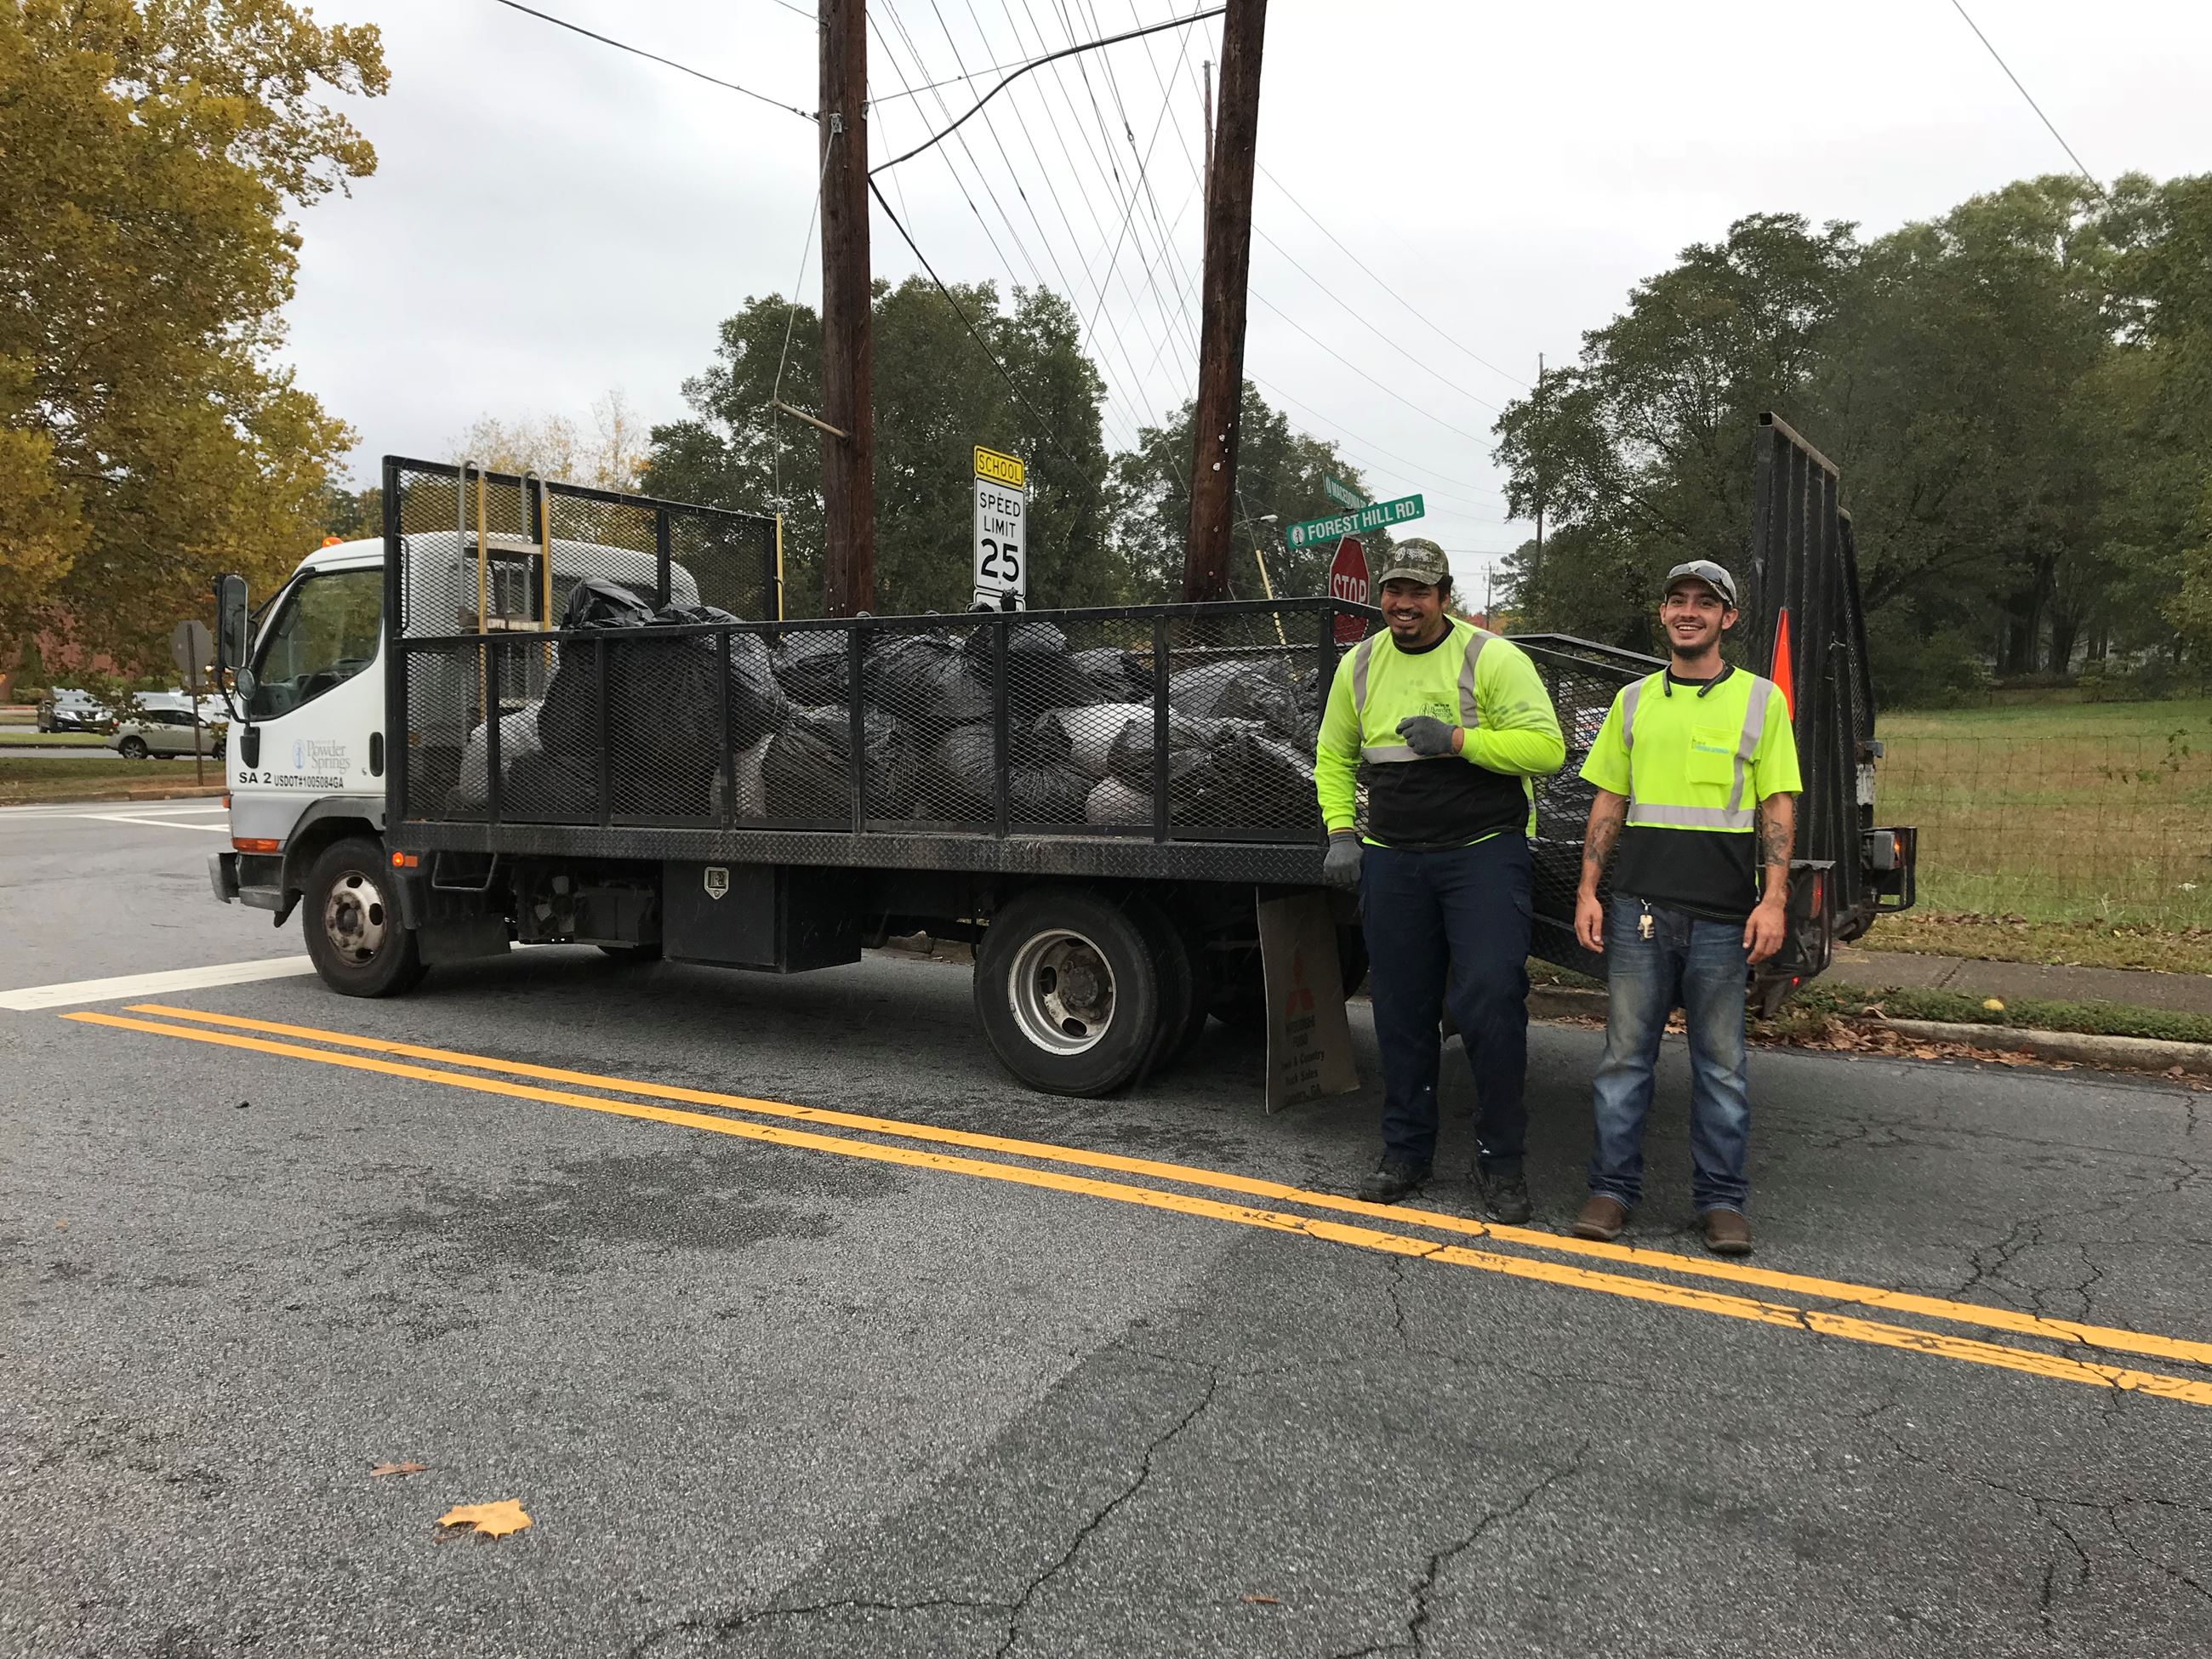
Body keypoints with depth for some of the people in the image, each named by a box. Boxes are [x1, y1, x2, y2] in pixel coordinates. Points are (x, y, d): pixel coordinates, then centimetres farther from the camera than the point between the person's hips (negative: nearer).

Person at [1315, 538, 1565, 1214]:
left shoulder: (1492, 658, -5)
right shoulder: (1360, 665, 10)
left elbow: (1546, 748, -12)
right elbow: (1334, 758, 20)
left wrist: (1456, 738, -20)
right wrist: (1341, 833, 8)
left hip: (1483, 852, -4)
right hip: (1391, 858, 5)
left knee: (1490, 1001, -10)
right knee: (1401, 1009, 9)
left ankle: (1500, 1160, 6)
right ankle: (1406, 1151, 23)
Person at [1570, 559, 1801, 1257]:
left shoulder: (1760, 699, 5)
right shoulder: (1634, 700, 12)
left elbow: (1778, 807, 2)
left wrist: (1773, 899, -8)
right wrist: (1587, 891, 5)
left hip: (1724, 913, -2)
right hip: (1639, 906, 2)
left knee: (1720, 1064, 6)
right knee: (1625, 1054, 5)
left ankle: (1720, 1200, 16)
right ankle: (1613, 1188, 14)